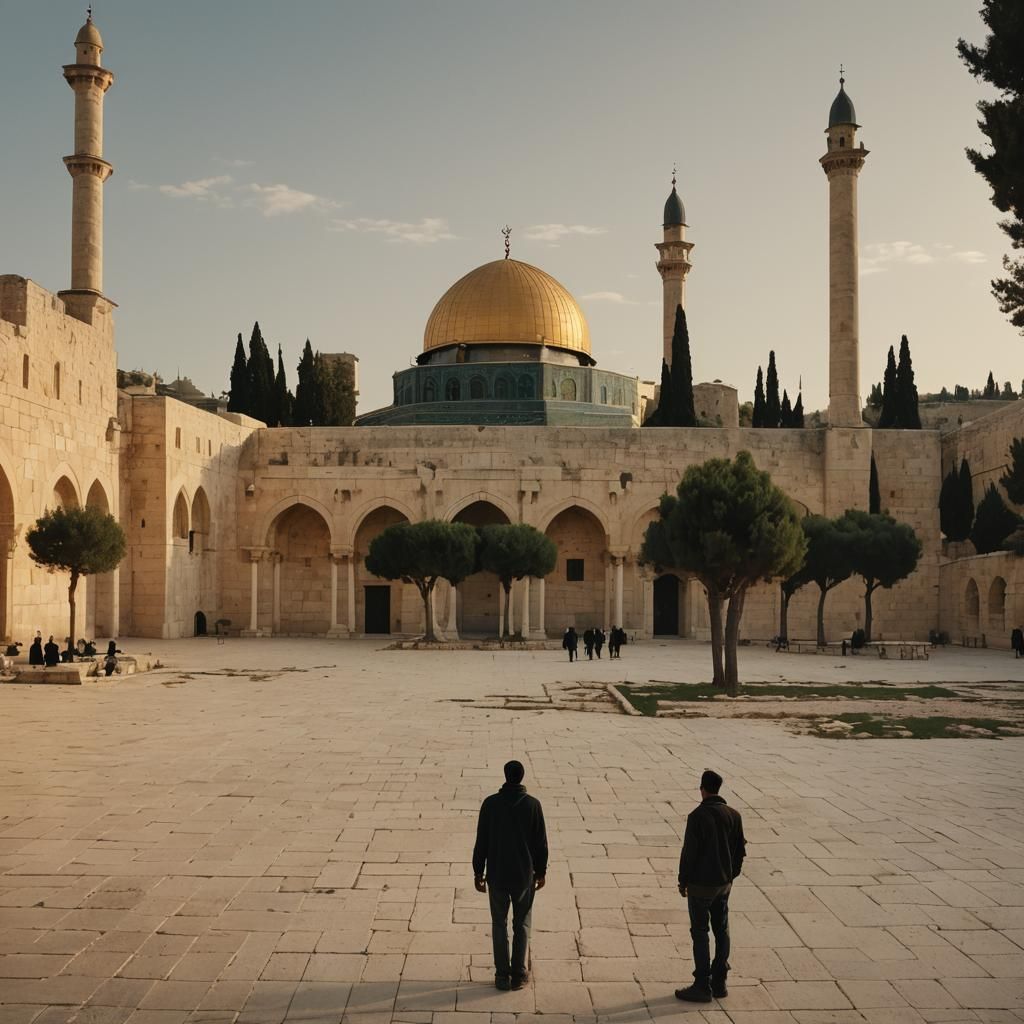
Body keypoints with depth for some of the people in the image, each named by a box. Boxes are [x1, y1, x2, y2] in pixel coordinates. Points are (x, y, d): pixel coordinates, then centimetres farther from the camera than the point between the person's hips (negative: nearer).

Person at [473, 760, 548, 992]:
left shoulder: (490, 803, -8)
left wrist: (478, 871, 6)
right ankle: (518, 974, 13)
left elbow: (481, 841, -4)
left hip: (496, 875, 0)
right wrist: (541, 872, 9)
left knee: (499, 924, 11)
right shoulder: (533, 805, -8)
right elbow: (541, 842, -3)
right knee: (521, 925, 12)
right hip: (524, 875, 0)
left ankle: (502, 975, 12)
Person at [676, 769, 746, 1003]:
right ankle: (719, 983, 21)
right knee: (721, 931, 14)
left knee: (700, 933, 2)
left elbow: (689, 851, -16)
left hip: (700, 884, -5)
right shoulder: (733, 815, 0)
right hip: (724, 883, 6)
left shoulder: (697, 816, -17)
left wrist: (683, 881, -4)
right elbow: (740, 850, 6)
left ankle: (702, 986, 5)